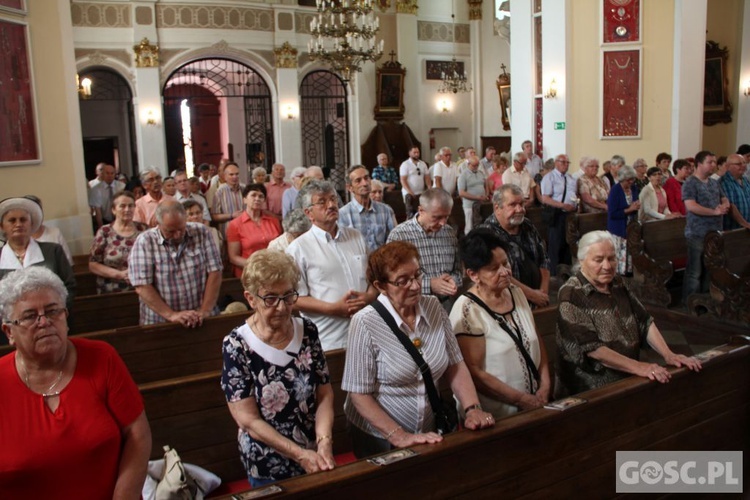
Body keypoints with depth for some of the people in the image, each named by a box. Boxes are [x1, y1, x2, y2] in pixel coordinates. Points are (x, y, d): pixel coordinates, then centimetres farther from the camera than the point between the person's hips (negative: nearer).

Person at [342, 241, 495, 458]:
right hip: (378, 439, -5)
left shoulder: (434, 308, -4)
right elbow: (359, 394, -17)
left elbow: (455, 365, -1)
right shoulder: (365, 323, -19)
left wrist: (473, 408, -13)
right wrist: (399, 436, -22)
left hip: (428, 434, 5)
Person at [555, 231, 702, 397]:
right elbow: (590, 347, -19)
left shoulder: (617, 284, 9)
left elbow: (645, 321, 8)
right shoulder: (572, 295, -13)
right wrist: (637, 367, -21)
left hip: (626, 382, 7)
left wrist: (668, 355, -4)